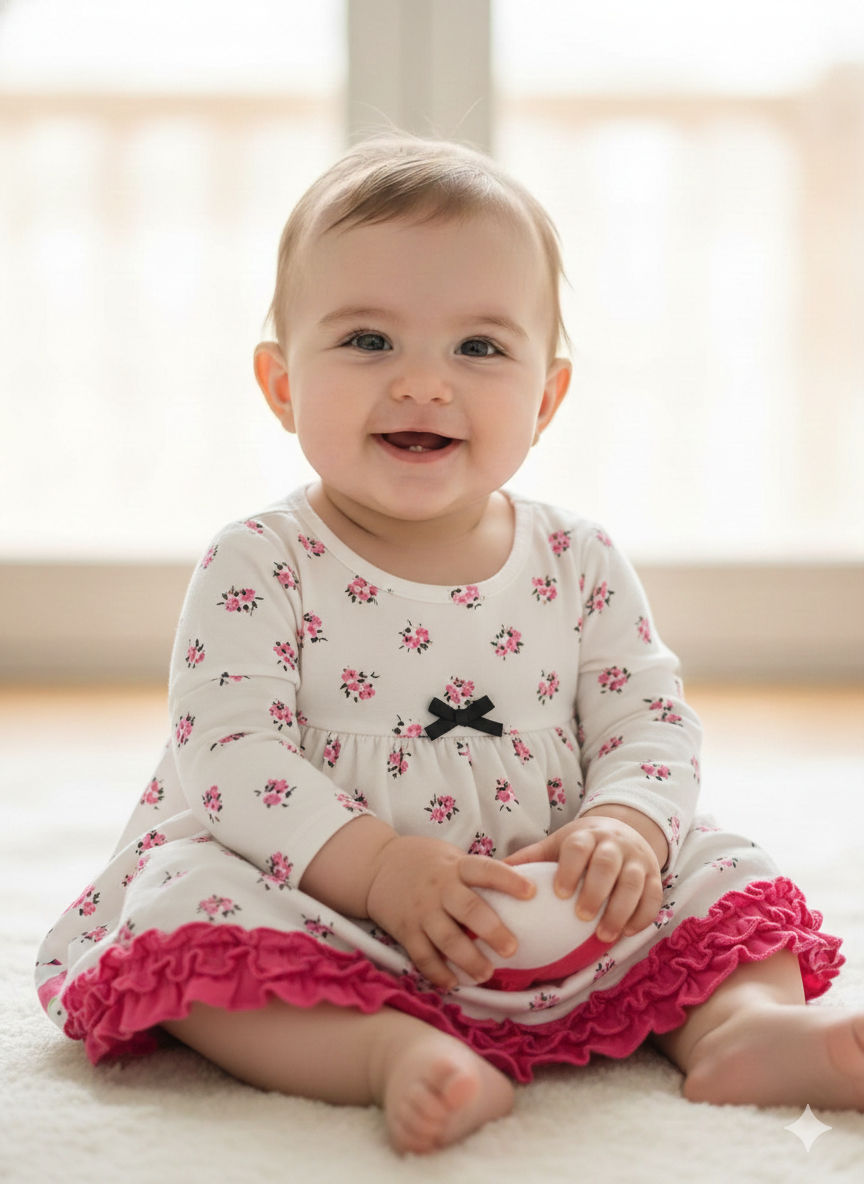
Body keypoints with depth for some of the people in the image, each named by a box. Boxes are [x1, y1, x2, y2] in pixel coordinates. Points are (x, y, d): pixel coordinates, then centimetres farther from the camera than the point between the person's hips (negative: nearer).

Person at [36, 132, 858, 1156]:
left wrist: (622, 827, -23)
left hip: (555, 928, 3)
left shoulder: (578, 563, 1)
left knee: (717, 867, -7)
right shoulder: (258, 568, -9)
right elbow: (227, 755, -17)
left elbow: (651, 724, 1)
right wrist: (377, 865, -30)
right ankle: (394, 1053, -41)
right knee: (185, 903, -30)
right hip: (332, 920, -3)